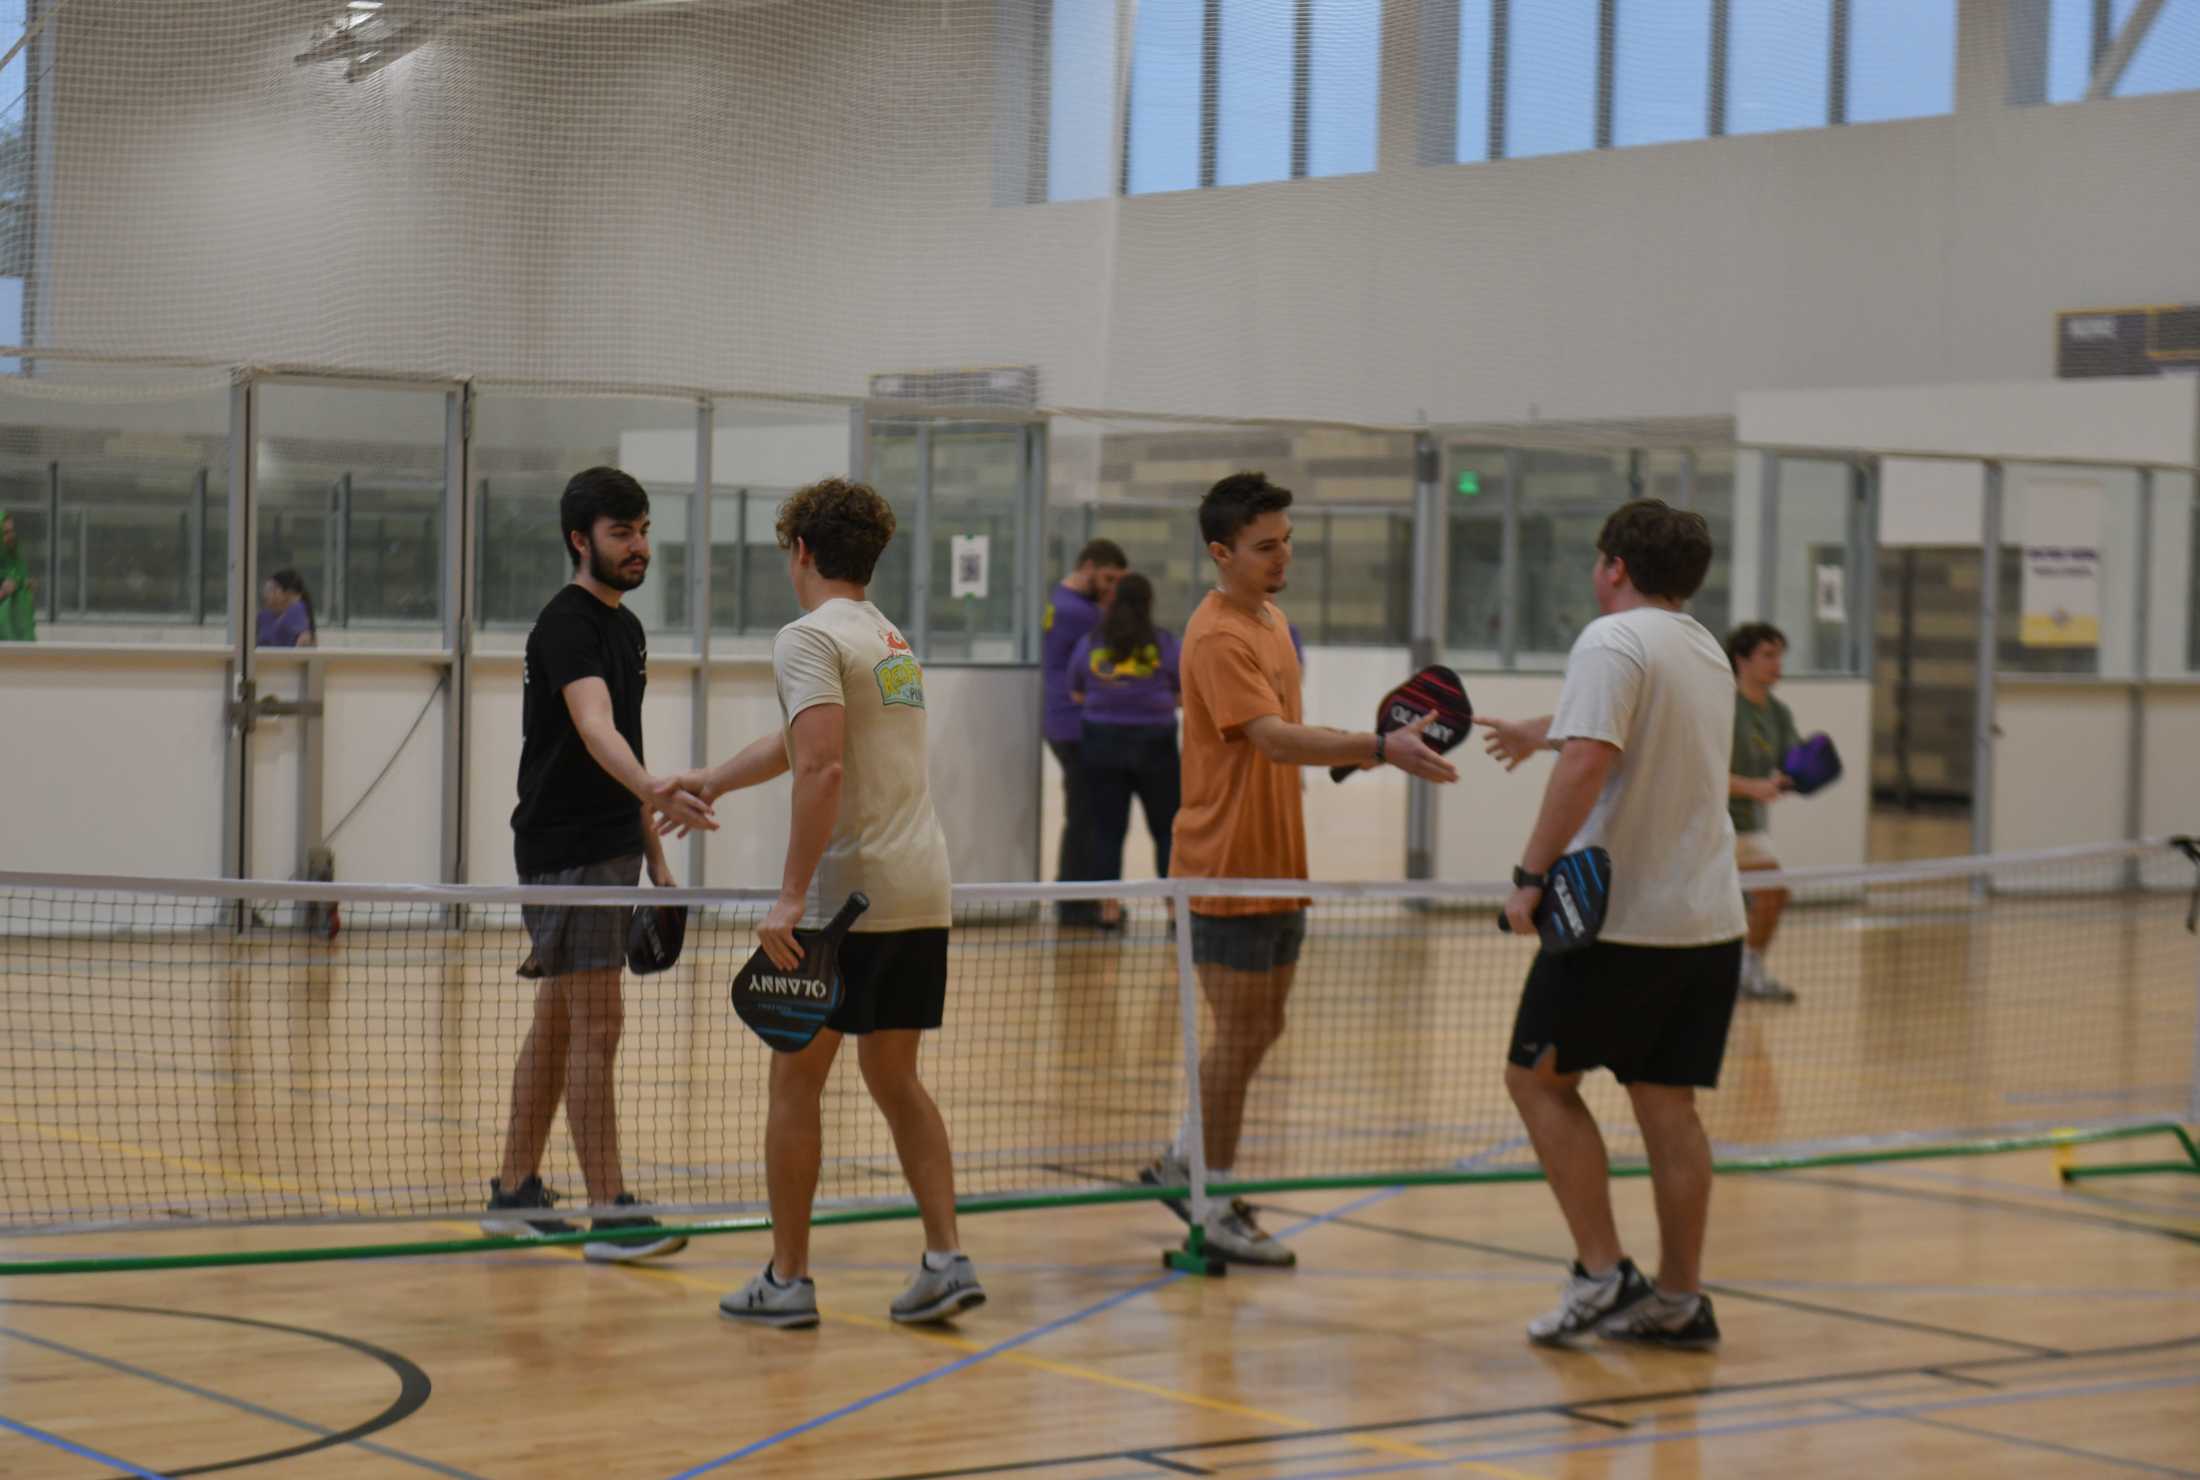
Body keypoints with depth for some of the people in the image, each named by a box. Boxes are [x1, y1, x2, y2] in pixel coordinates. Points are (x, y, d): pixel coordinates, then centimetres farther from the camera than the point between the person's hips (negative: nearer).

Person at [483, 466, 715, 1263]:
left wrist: (654, 852, 20)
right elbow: (594, 729, -33)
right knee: (597, 1023, -11)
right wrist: (654, 791, -51)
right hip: (565, 851, -9)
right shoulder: (566, 624, -16)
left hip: (608, 849, 9)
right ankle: (611, 1214, -11)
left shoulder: (626, 627, 15)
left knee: (556, 1020, 13)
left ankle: (514, 1192, 21)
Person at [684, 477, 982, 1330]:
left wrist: (791, 898, -23)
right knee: (893, 1078, 15)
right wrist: (705, 783, 43)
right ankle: (947, 1260, 6)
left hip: (848, 897, -8)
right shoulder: (892, 640, 18)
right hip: (922, 892, 8)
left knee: (796, 1078, 4)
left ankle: (787, 1279, 8)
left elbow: (822, 767, -22)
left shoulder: (811, 637, -9)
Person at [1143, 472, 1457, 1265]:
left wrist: (1372, 746, 11)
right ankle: (1215, 1207, 10)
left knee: (1262, 1029, 16)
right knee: (1239, 1035, -1)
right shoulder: (1218, 637, -19)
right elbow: (1273, 739, -32)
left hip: (1278, 866, 9)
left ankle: (1183, 1163, 30)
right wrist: (1378, 748, -43)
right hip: (1229, 871, -9)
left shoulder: (1271, 620, 12)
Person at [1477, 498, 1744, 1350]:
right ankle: (1679, 1301, 9)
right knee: (1668, 1104, 9)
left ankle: (1603, 1274, -3)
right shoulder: (1705, 652, 17)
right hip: (1710, 918, 8)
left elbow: (1587, 761, -24)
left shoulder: (1613, 640, -10)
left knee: (1539, 1079, 4)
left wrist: (1532, 874, -22)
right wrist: (1534, 732, 52)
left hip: (1622, 918, -8)